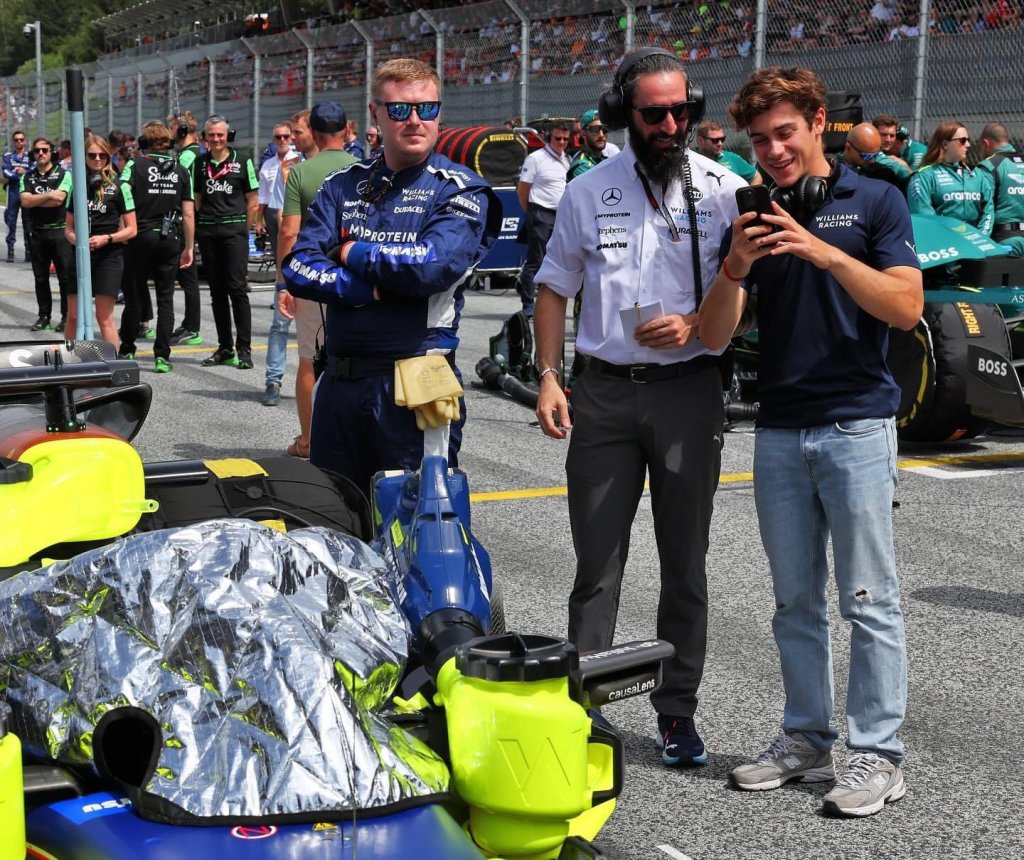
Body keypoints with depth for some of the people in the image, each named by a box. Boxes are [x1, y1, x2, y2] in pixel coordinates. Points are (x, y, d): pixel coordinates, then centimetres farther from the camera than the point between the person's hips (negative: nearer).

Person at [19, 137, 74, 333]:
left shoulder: (63, 174, 0)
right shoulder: (27, 177, 11)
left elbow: (59, 200, -14)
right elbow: (24, 201, -5)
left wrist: (34, 200, -6)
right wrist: (48, 195, -12)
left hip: (60, 231, -4)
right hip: (36, 233, 4)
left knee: (66, 276, -2)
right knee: (40, 277, 9)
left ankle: (67, 316, 4)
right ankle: (44, 315, 16)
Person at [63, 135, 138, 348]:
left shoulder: (118, 187, -1)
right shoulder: (77, 186, 10)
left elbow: (131, 229, -1)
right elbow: (69, 227, 15)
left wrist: (106, 238, -16)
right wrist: (74, 238, -7)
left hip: (109, 257, -4)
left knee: (104, 316, -4)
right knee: (74, 315, 5)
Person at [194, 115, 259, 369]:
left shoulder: (243, 162, 2)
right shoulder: (200, 163, 11)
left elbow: (252, 201, 4)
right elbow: (196, 199, 15)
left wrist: (245, 230, 0)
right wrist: (197, 228, 7)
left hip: (234, 229, -4)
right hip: (207, 231, 4)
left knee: (237, 288, -9)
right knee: (217, 290, 8)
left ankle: (244, 349, -6)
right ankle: (225, 348, 14)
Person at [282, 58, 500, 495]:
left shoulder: (459, 190, -2)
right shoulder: (343, 186, 10)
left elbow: (433, 266, -20)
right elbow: (298, 268, -1)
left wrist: (352, 253, -6)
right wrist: (373, 289, -15)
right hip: (339, 383, 4)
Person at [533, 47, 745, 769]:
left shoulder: (725, 190, 1)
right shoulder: (589, 192, 7)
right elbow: (555, 288, 14)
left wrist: (695, 325, -14)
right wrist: (549, 375, 4)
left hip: (690, 389, -1)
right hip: (606, 390, 1)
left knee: (685, 562, 6)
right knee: (597, 561, 4)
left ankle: (677, 711, 16)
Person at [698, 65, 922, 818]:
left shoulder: (875, 201, -1)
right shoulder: (754, 219, 9)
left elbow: (906, 307, -13)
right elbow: (715, 335, 3)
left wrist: (825, 253, -23)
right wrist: (736, 267, -16)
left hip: (857, 425, -4)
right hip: (779, 431, 5)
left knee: (869, 600, -2)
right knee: (796, 602, 11)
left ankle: (878, 755, 6)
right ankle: (806, 740, 21)